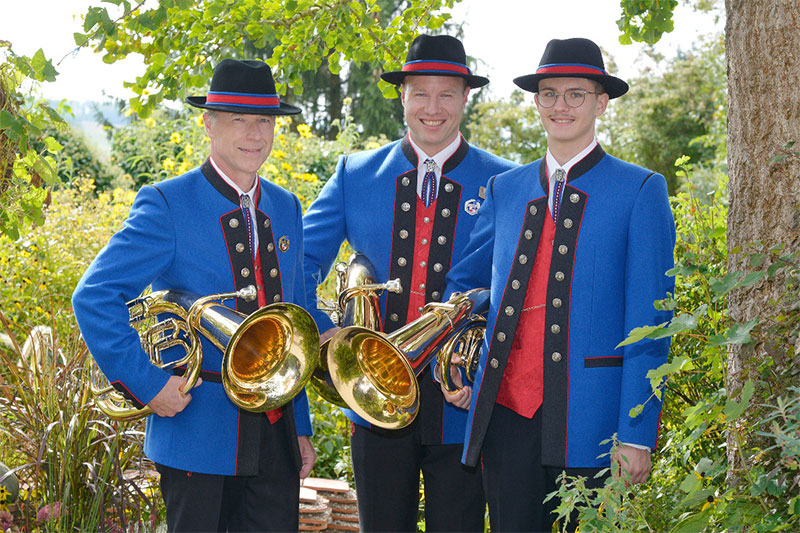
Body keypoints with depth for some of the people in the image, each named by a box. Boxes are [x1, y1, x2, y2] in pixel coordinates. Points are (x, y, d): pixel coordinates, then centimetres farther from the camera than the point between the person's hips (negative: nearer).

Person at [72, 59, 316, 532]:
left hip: (276, 438, 5)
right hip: (198, 436, -5)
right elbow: (94, 298, -11)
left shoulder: (286, 209, 12)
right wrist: (146, 384, -16)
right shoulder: (166, 205, -6)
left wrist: (301, 428, 15)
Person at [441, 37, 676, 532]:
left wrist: (636, 435, -10)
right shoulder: (505, 189, 13)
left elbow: (648, 325, -4)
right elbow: (462, 281, 24)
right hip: (507, 411, 4)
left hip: (589, 418, -3)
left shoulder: (641, 191, 1)